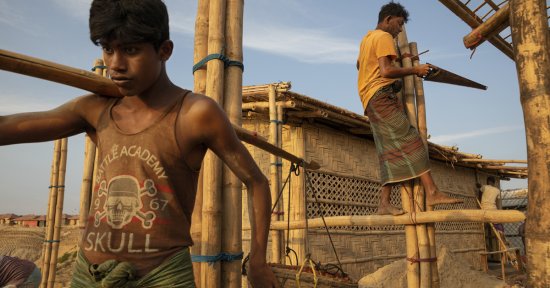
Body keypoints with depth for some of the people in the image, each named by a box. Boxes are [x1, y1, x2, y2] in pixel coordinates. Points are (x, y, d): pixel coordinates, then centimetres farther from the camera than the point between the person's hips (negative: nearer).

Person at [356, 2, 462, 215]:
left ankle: (384, 204, -7)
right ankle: (432, 192, -22)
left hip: (370, 101, 9)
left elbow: (359, 64, 43)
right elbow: (386, 71, -19)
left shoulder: (366, 38, 25)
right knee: (409, 141, -15)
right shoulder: (384, 37, -5)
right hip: (382, 96, -9)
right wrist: (414, 70, -9)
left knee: (390, 152, 0)